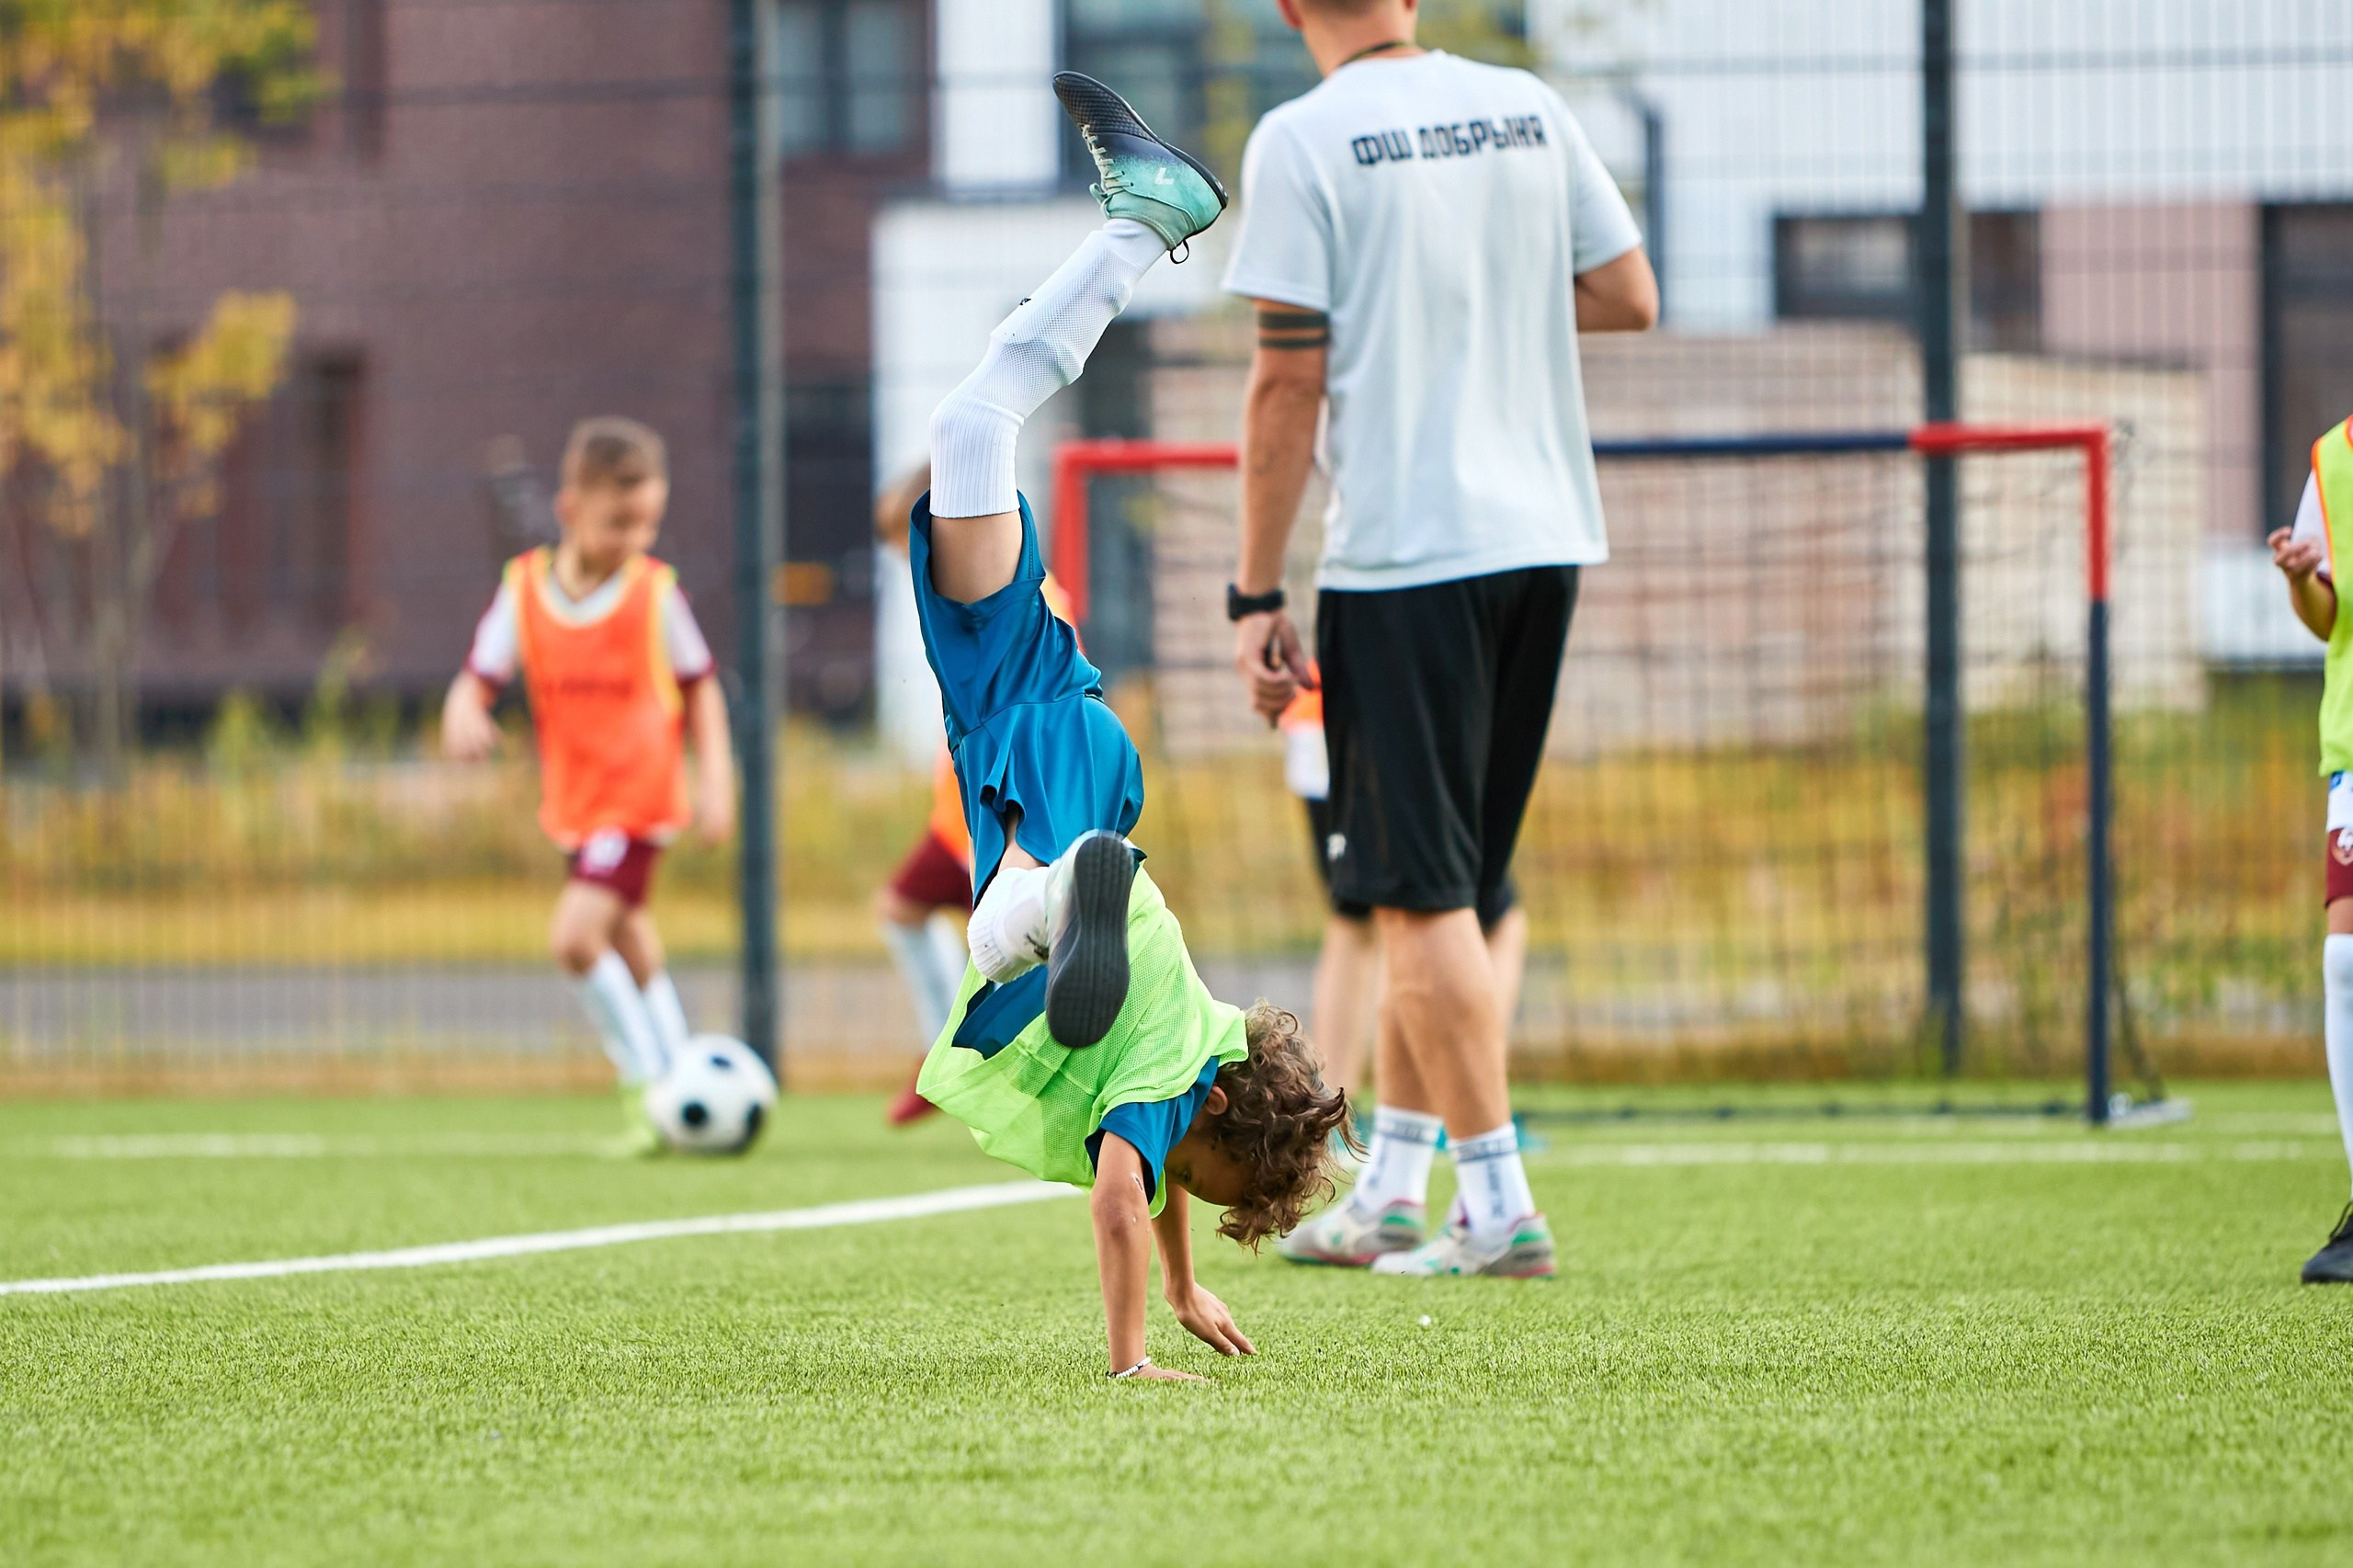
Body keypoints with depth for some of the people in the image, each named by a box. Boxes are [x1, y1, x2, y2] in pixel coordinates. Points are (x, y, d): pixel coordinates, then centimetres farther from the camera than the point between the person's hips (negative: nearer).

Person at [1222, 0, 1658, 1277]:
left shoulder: (1301, 141, -9)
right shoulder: (1527, 108, 7)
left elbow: (1291, 378, -12)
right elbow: (1629, 297, 11)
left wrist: (1256, 597, -7)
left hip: (1402, 551, -6)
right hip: (1545, 537, 6)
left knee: (1424, 894, -2)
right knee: (1467, 887, 14)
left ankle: (1499, 1206, -5)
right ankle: (1389, 1197, 20)